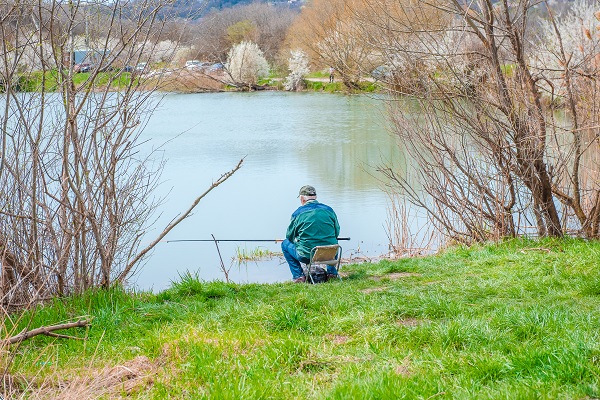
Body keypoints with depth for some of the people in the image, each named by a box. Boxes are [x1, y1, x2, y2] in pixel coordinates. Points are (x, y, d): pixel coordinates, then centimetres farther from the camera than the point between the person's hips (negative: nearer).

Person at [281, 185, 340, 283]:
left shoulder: (298, 213, -4)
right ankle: (331, 272, 28)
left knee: (285, 244, 22)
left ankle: (298, 276, 12)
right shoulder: (329, 210, 4)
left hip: (306, 256, -4)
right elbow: (337, 232, 16)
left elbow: (290, 237, 7)